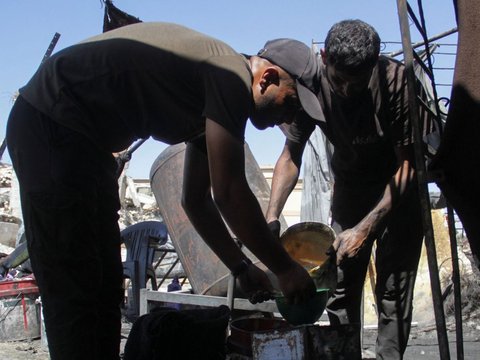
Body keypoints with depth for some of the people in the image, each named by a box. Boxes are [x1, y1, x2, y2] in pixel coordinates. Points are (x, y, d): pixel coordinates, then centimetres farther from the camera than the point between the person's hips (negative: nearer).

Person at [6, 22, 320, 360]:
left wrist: (241, 268, 17)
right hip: (52, 129, -11)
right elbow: (229, 193, -19)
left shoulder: (212, 93, 14)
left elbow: (196, 199, 20)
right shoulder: (232, 77, -16)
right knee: (76, 291, -8)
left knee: (104, 285, 14)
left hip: (78, 139, 11)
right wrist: (285, 268, -9)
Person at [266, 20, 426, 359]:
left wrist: (366, 228, -31)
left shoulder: (397, 81, -29)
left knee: (393, 288, -8)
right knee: (340, 284, 0)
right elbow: (291, 157, -11)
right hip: (350, 187, 3)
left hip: (399, 188, -3)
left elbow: (407, 162, -24)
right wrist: (272, 219, -25)